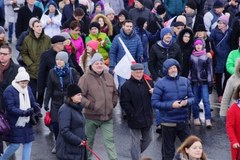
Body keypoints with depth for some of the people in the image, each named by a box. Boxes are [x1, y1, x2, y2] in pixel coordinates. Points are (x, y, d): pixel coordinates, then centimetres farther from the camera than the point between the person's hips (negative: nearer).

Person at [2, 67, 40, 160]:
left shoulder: (28, 89, 6)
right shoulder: (9, 90, -15)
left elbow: (32, 102, 10)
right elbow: (10, 108, -21)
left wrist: (36, 110, -14)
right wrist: (23, 112, -33)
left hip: (26, 122, 6)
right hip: (15, 123, -6)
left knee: (28, 143, 6)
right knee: (15, 145, -2)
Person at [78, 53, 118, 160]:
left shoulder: (109, 77, 6)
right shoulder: (86, 78, -11)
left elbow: (114, 93, 21)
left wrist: (113, 103, 10)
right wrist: (90, 105, -18)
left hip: (107, 116, 3)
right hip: (91, 116, -3)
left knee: (109, 140, 1)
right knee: (89, 140, 15)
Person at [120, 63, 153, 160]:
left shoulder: (148, 82, 4)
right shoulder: (127, 86, -11)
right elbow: (124, 103, -13)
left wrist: (154, 92, -7)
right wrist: (133, 114, -16)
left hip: (147, 118, 6)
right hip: (135, 119, -6)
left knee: (148, 139, 19)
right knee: (136, 142, 1)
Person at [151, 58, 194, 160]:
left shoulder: (185, 81, 3)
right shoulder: (161, 83, -10)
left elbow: (192, 97, 9)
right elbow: (154, 102, -13)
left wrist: (186, 102, -15)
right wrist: (171, 105, -22)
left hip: (183, 120, 4)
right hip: (168, 122, -4)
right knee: (168, 151, 9)